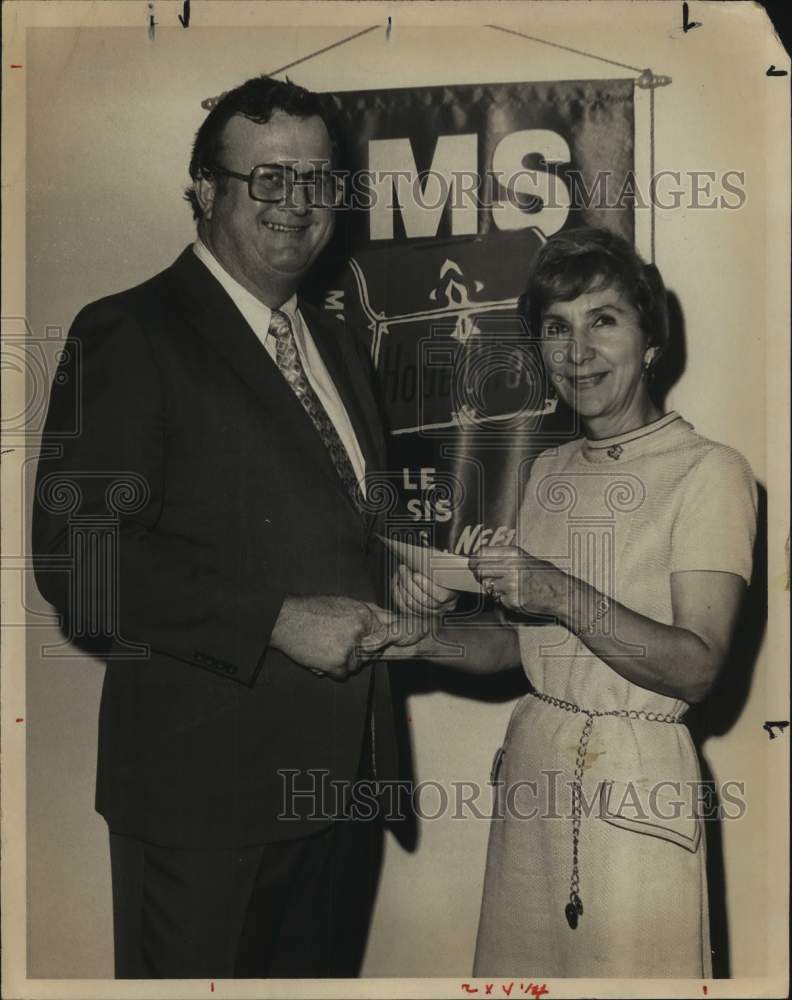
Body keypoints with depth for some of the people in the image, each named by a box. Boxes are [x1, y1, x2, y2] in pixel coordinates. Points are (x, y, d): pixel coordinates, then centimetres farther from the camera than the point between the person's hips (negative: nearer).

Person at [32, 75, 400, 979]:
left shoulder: (340, 348, 16)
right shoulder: (129, 336, -10)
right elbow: (79, 558, -19)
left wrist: (373, 612, 3)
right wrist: (277, 620, -21)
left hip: (341, 771, 7)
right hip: (208, 782, -7)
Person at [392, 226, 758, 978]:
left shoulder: (709, 471, -9)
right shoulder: (548, 471, 11)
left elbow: (697, 667, -15)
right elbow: (514, 640, 11)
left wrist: (564, 595, -26)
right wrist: (427, 636, -8)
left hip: (637, 774, -5)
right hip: (531, 761, 6)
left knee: (629, 969, 5)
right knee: (517, 967, 14)